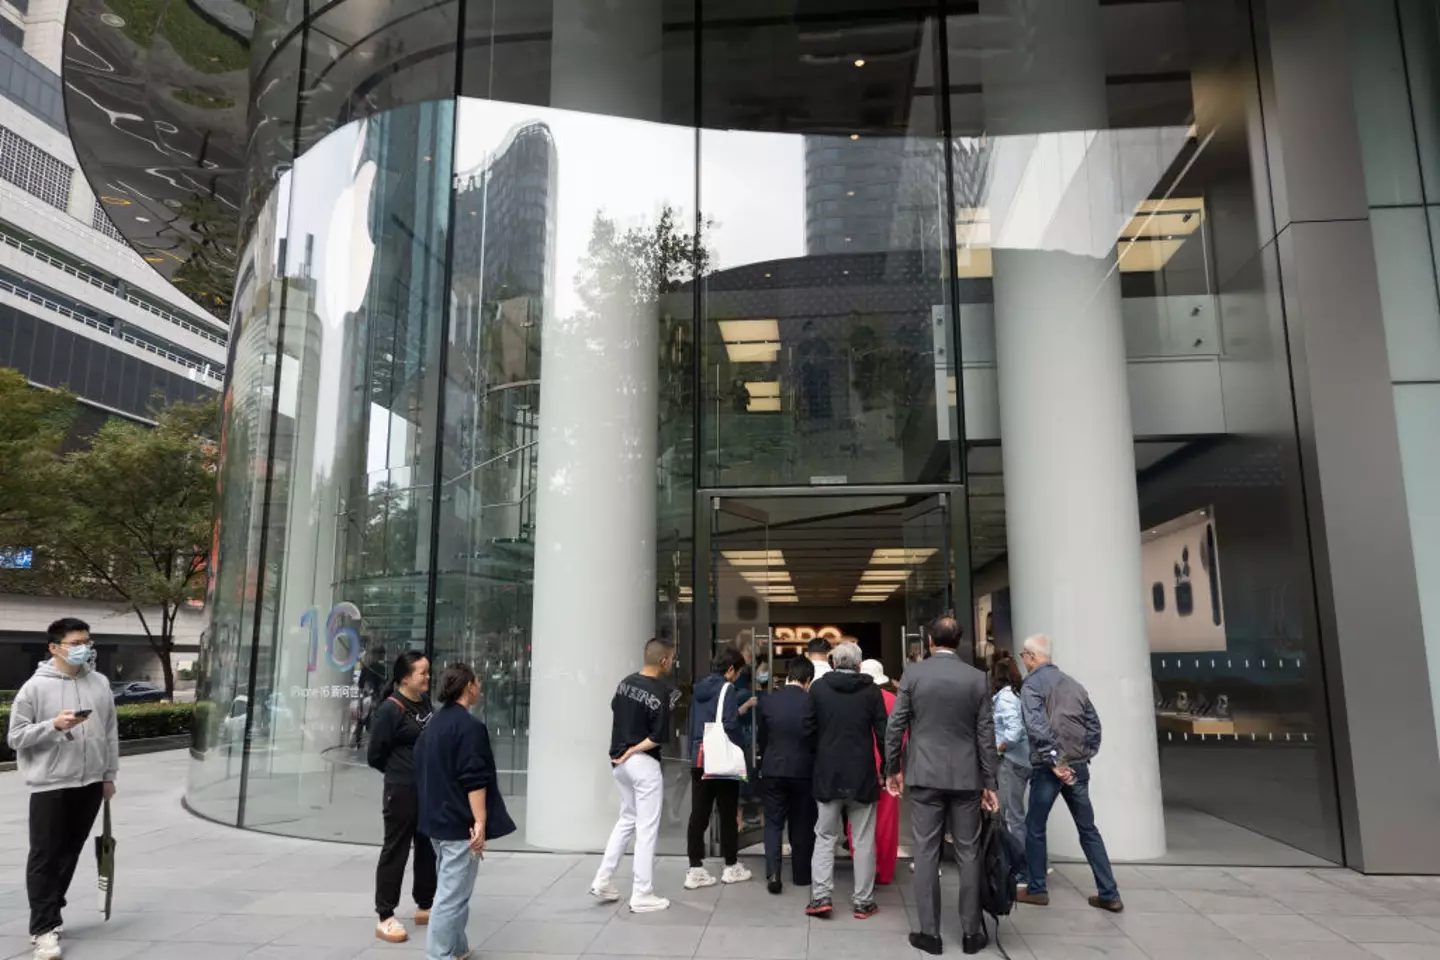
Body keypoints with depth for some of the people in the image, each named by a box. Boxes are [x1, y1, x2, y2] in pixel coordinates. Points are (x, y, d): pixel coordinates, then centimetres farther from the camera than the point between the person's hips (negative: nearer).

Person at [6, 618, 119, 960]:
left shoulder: (100, 684, 4)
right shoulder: (35, 687, -7)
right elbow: (15, 737, -6)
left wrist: (109, 775, 11)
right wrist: (54, 725, -21)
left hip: (90, 783, 4)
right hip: (49, 785, -4)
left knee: (70, 853, 14)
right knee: (45, 857, 1)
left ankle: (50, 914, 30)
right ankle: (43, 928, 8)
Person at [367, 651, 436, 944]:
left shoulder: (425, 703, 7)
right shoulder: (390, 709, -15)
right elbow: (375, 755, -11)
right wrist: (401, 771, 1)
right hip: (402, 792, -8)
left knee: (428, 849, 16)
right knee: (395, 851, 2)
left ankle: (425, 907, 30)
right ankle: (385, 918, 12)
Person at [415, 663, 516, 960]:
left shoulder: (434, 723, 11)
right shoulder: (469, 726, -18)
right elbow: (474, 780, -22)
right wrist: (480, 822, -21)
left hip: (437, 819, 10)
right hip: (460, 824, -10)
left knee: (449, 890, 20)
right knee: (452, 895, -4)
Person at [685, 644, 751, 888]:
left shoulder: (699, 688, 11)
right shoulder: (727, 689, -11)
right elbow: (730, 727, -17)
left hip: (699, 760, 6)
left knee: (698, 815, 5)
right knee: (728, 814, 7)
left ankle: (695, 870, 6)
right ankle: (731, 867, 18)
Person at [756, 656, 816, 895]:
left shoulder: (768, 701, -3)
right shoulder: (811, 702, -11)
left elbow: (762, 738, 6)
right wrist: (816, 768, 14)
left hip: (772, 770, 1)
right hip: (803, 770, -1)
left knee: (773, 823, 9)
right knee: (802, 825, 12)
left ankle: (773, 873, -5)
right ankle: (801, 875, 21)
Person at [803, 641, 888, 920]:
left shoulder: (818, 687, -3)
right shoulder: (871, 690, -5)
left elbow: (809, 730, -1)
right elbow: (883, 732, -5)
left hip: (827, 774, 1)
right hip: (862, 774, -1)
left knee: (825, 837, 11)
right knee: (863, 840, 9)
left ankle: (820, 896, 6)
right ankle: (863, 901, 14)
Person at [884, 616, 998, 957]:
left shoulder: (913, 673, -3)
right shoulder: (977, 678, -1)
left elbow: (895, 726, -3)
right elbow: (985, 734, 0)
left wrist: (892, 770, 8)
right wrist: (989, 782, 6)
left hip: (925, 775, -1)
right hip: (966, 776, 1)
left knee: (926, 852, 4)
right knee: (968, 854, 9)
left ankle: (930, 933, 8)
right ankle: (971, 932, 16)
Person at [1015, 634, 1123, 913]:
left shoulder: (1032, 684, -7)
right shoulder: (1073, 683, 12)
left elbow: (1037, 728, -20)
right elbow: (1094, 723, 13)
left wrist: (1054, 762, -17)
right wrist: (1087, 756, 14)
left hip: (1048, 768, -6)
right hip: (1078, 767, 6)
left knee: (1035, 828, 9)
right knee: (1088, 829, 14)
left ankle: (1036, 890, 17)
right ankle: (1109, 895, 14)